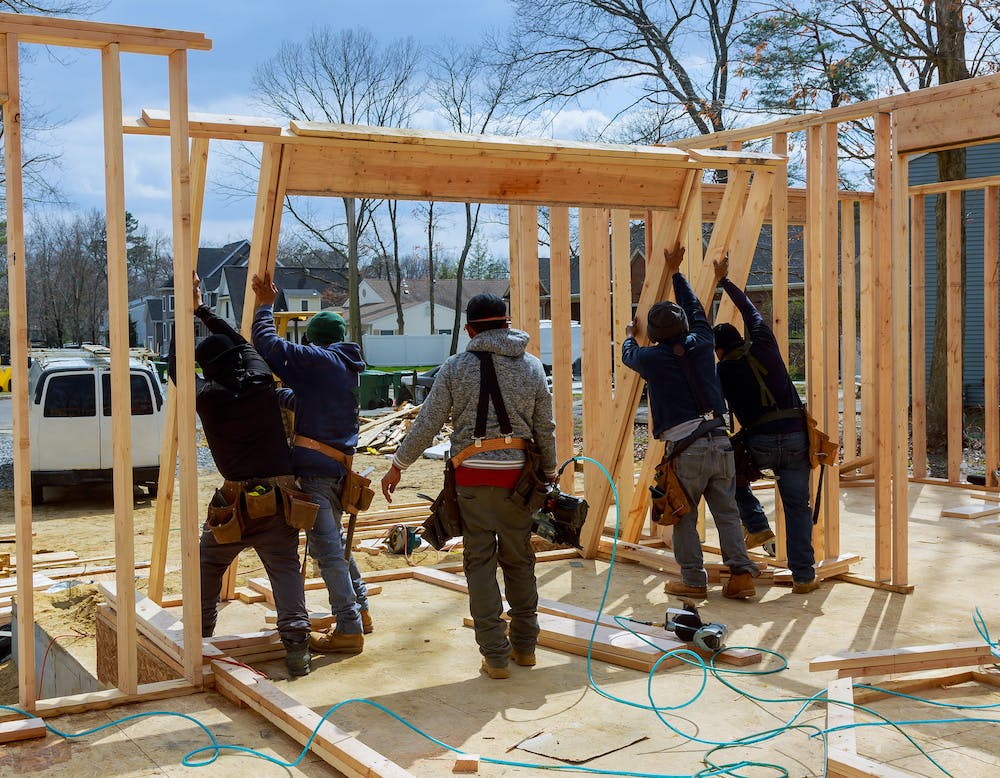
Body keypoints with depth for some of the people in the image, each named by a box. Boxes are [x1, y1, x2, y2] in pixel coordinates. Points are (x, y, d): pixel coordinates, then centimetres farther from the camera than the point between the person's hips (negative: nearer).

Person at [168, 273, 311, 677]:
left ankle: (199, 633, 29)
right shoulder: (261, 381, 1)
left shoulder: (207, 397, -5)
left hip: (235, 500, -1)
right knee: (285, 568, -1)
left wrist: (189, 313, 20)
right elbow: (241, 342, 20)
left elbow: (175, 364, 13)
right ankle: (295, 642, -15)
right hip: (280, 496, 1)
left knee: (209, 565, 20)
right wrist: (203, 310, 28)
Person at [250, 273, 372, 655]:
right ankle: (359, 611, 32)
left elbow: (269, 345, -11)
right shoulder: (347, 367, 18)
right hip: (338, 465, 9)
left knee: (326, 547, -6)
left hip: (315, 466, -9)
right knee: (334, 540, 23)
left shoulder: (319, 360, -9)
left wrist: (265, 306, 3)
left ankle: (349, 629, -3)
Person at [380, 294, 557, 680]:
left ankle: (496, 656, 5)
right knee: (520, 560, 14)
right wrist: (549, 473, 20)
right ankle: (525, 646, 24)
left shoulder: (455, 367, -2)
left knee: (480, 562, 4)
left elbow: (426, 424, -1)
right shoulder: (532, 366, 5)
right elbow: (546, 429, 7)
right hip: (517, 474, 2)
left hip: (473, 475, -2)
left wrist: (397, 466, 10)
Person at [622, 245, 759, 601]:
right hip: (719, 441, 4)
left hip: (685, 449, -4)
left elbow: (628, 354, 22)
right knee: (726, 511, 10)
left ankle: (693, 580, 10)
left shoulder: (652, 358, -3)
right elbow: (696, 311, 25)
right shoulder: (701, 344, 6)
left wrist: (629, 335, 45)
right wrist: (676, 272, 37)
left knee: (684, 517, 7)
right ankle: (742, 574, 5)